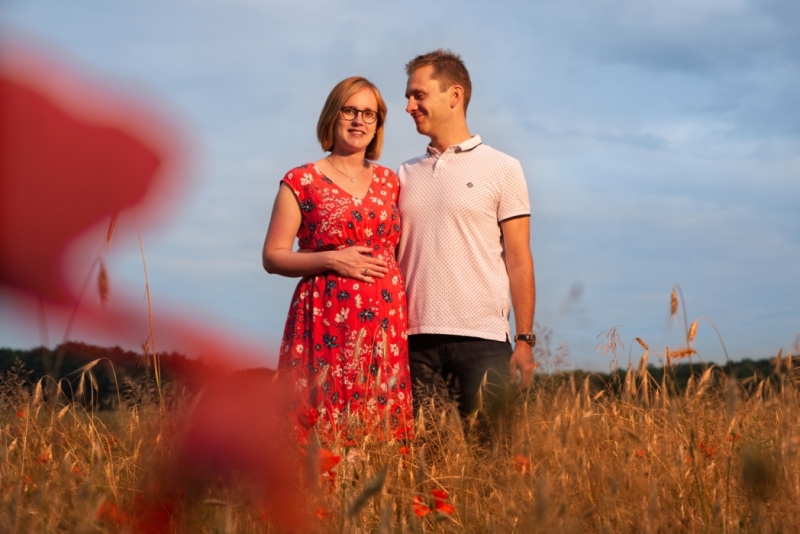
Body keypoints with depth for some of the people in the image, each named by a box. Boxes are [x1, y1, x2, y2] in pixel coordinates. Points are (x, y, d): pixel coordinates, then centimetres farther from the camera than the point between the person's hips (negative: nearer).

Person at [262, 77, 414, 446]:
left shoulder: (388, 181, 14)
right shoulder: (301, 182, 2)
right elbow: (272, 257, 1)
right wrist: (331, 260, -13)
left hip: (387, 325, 4)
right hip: (327, 325, -4)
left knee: (384, 428, 1)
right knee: (325, 428, -6)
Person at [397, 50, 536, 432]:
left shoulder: (501, 169, 4)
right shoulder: (405, 176, 15)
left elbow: (518, 259, 1)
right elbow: (390, 259, 13)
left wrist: (525, 339, -5)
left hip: (482, 339, -3)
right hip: (415, 341, 3)